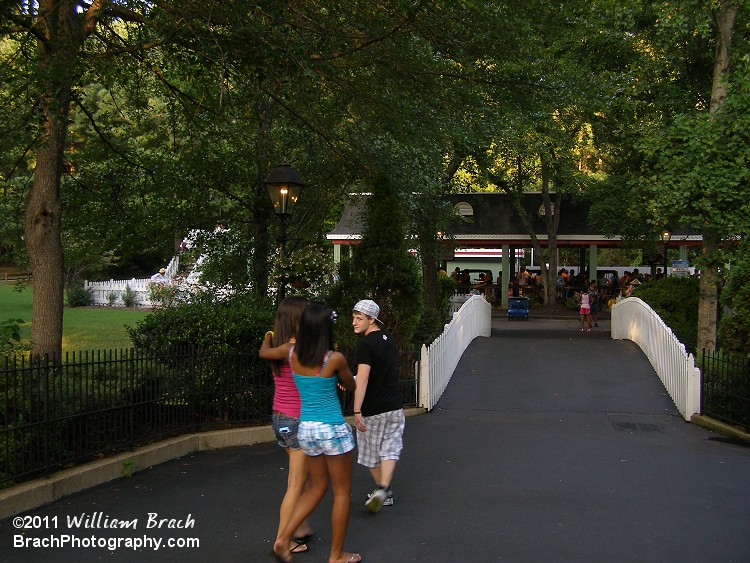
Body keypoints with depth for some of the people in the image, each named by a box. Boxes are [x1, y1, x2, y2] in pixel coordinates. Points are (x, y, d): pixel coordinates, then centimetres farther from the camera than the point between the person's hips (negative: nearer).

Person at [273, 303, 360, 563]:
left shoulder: (292, 354, -4)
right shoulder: (335, 359, -16)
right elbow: (351, 386, 5)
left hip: (305, 428, 6)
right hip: (333, 429, -5)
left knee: (317, 486, 23)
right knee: (342, 492, 11)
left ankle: (283, 539, 13)